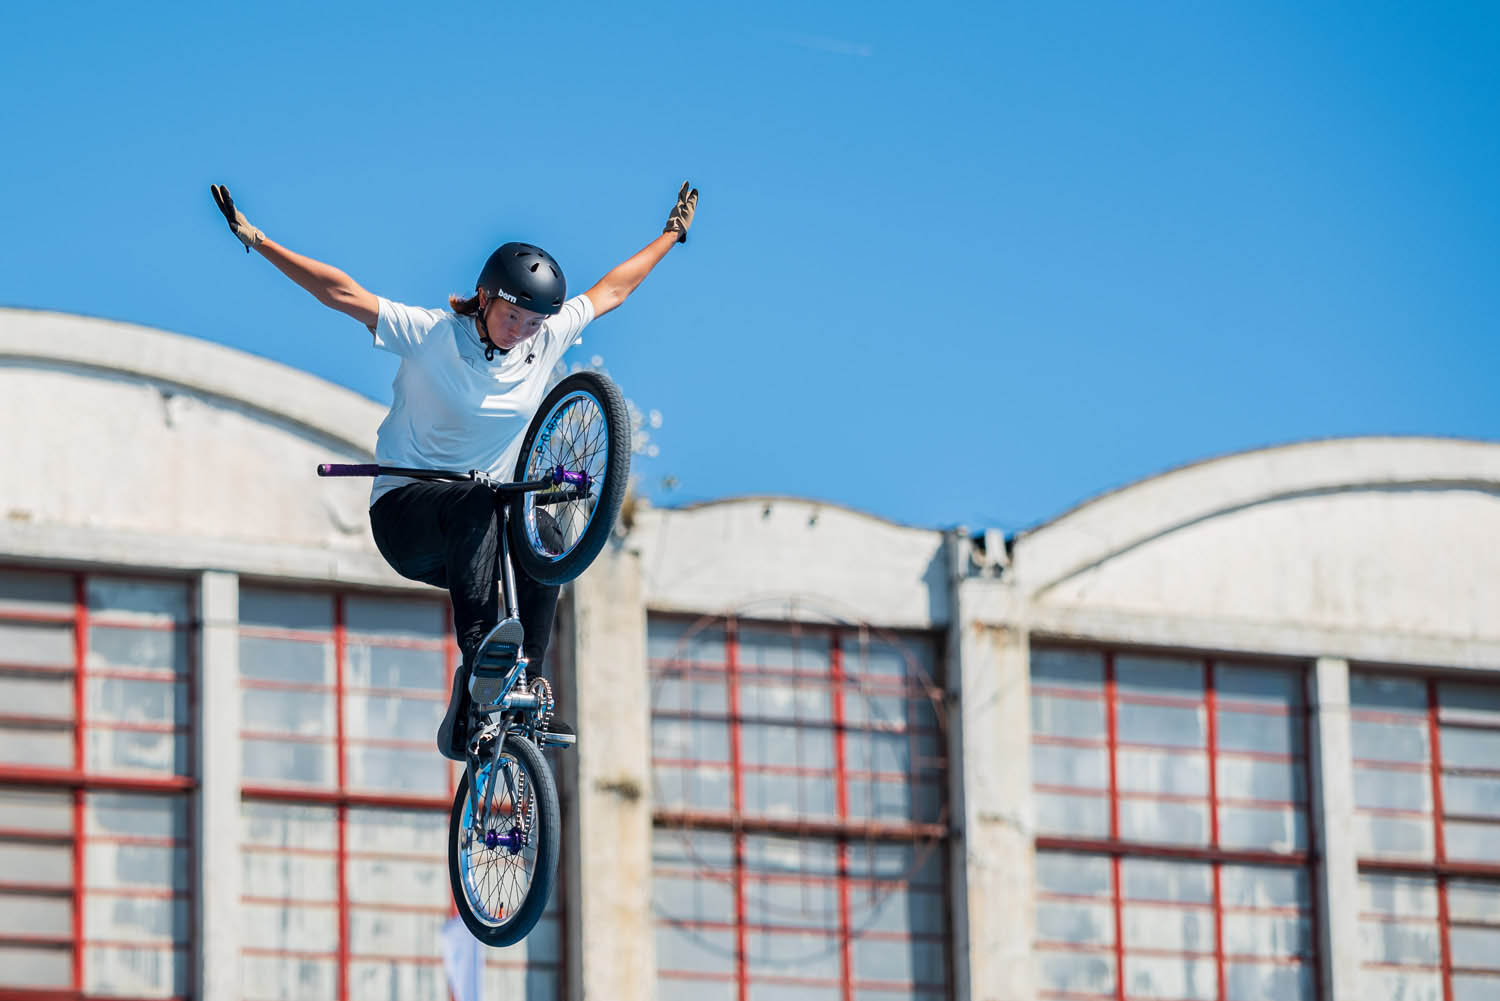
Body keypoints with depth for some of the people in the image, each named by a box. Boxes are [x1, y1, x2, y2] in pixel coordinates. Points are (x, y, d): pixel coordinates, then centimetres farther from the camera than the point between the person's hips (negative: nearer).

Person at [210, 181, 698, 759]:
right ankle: (477, 658, -47)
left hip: (483, 514, 5)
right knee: (478, 504, -38)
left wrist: (671, 236, 29)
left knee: (545, 539, -28)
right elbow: (341, 293, -13)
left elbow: (610, 292, 19)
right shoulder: (430, 334, -9)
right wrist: (257, 241, -19)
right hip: (405, 512, -5)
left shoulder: (546, 340, 5)